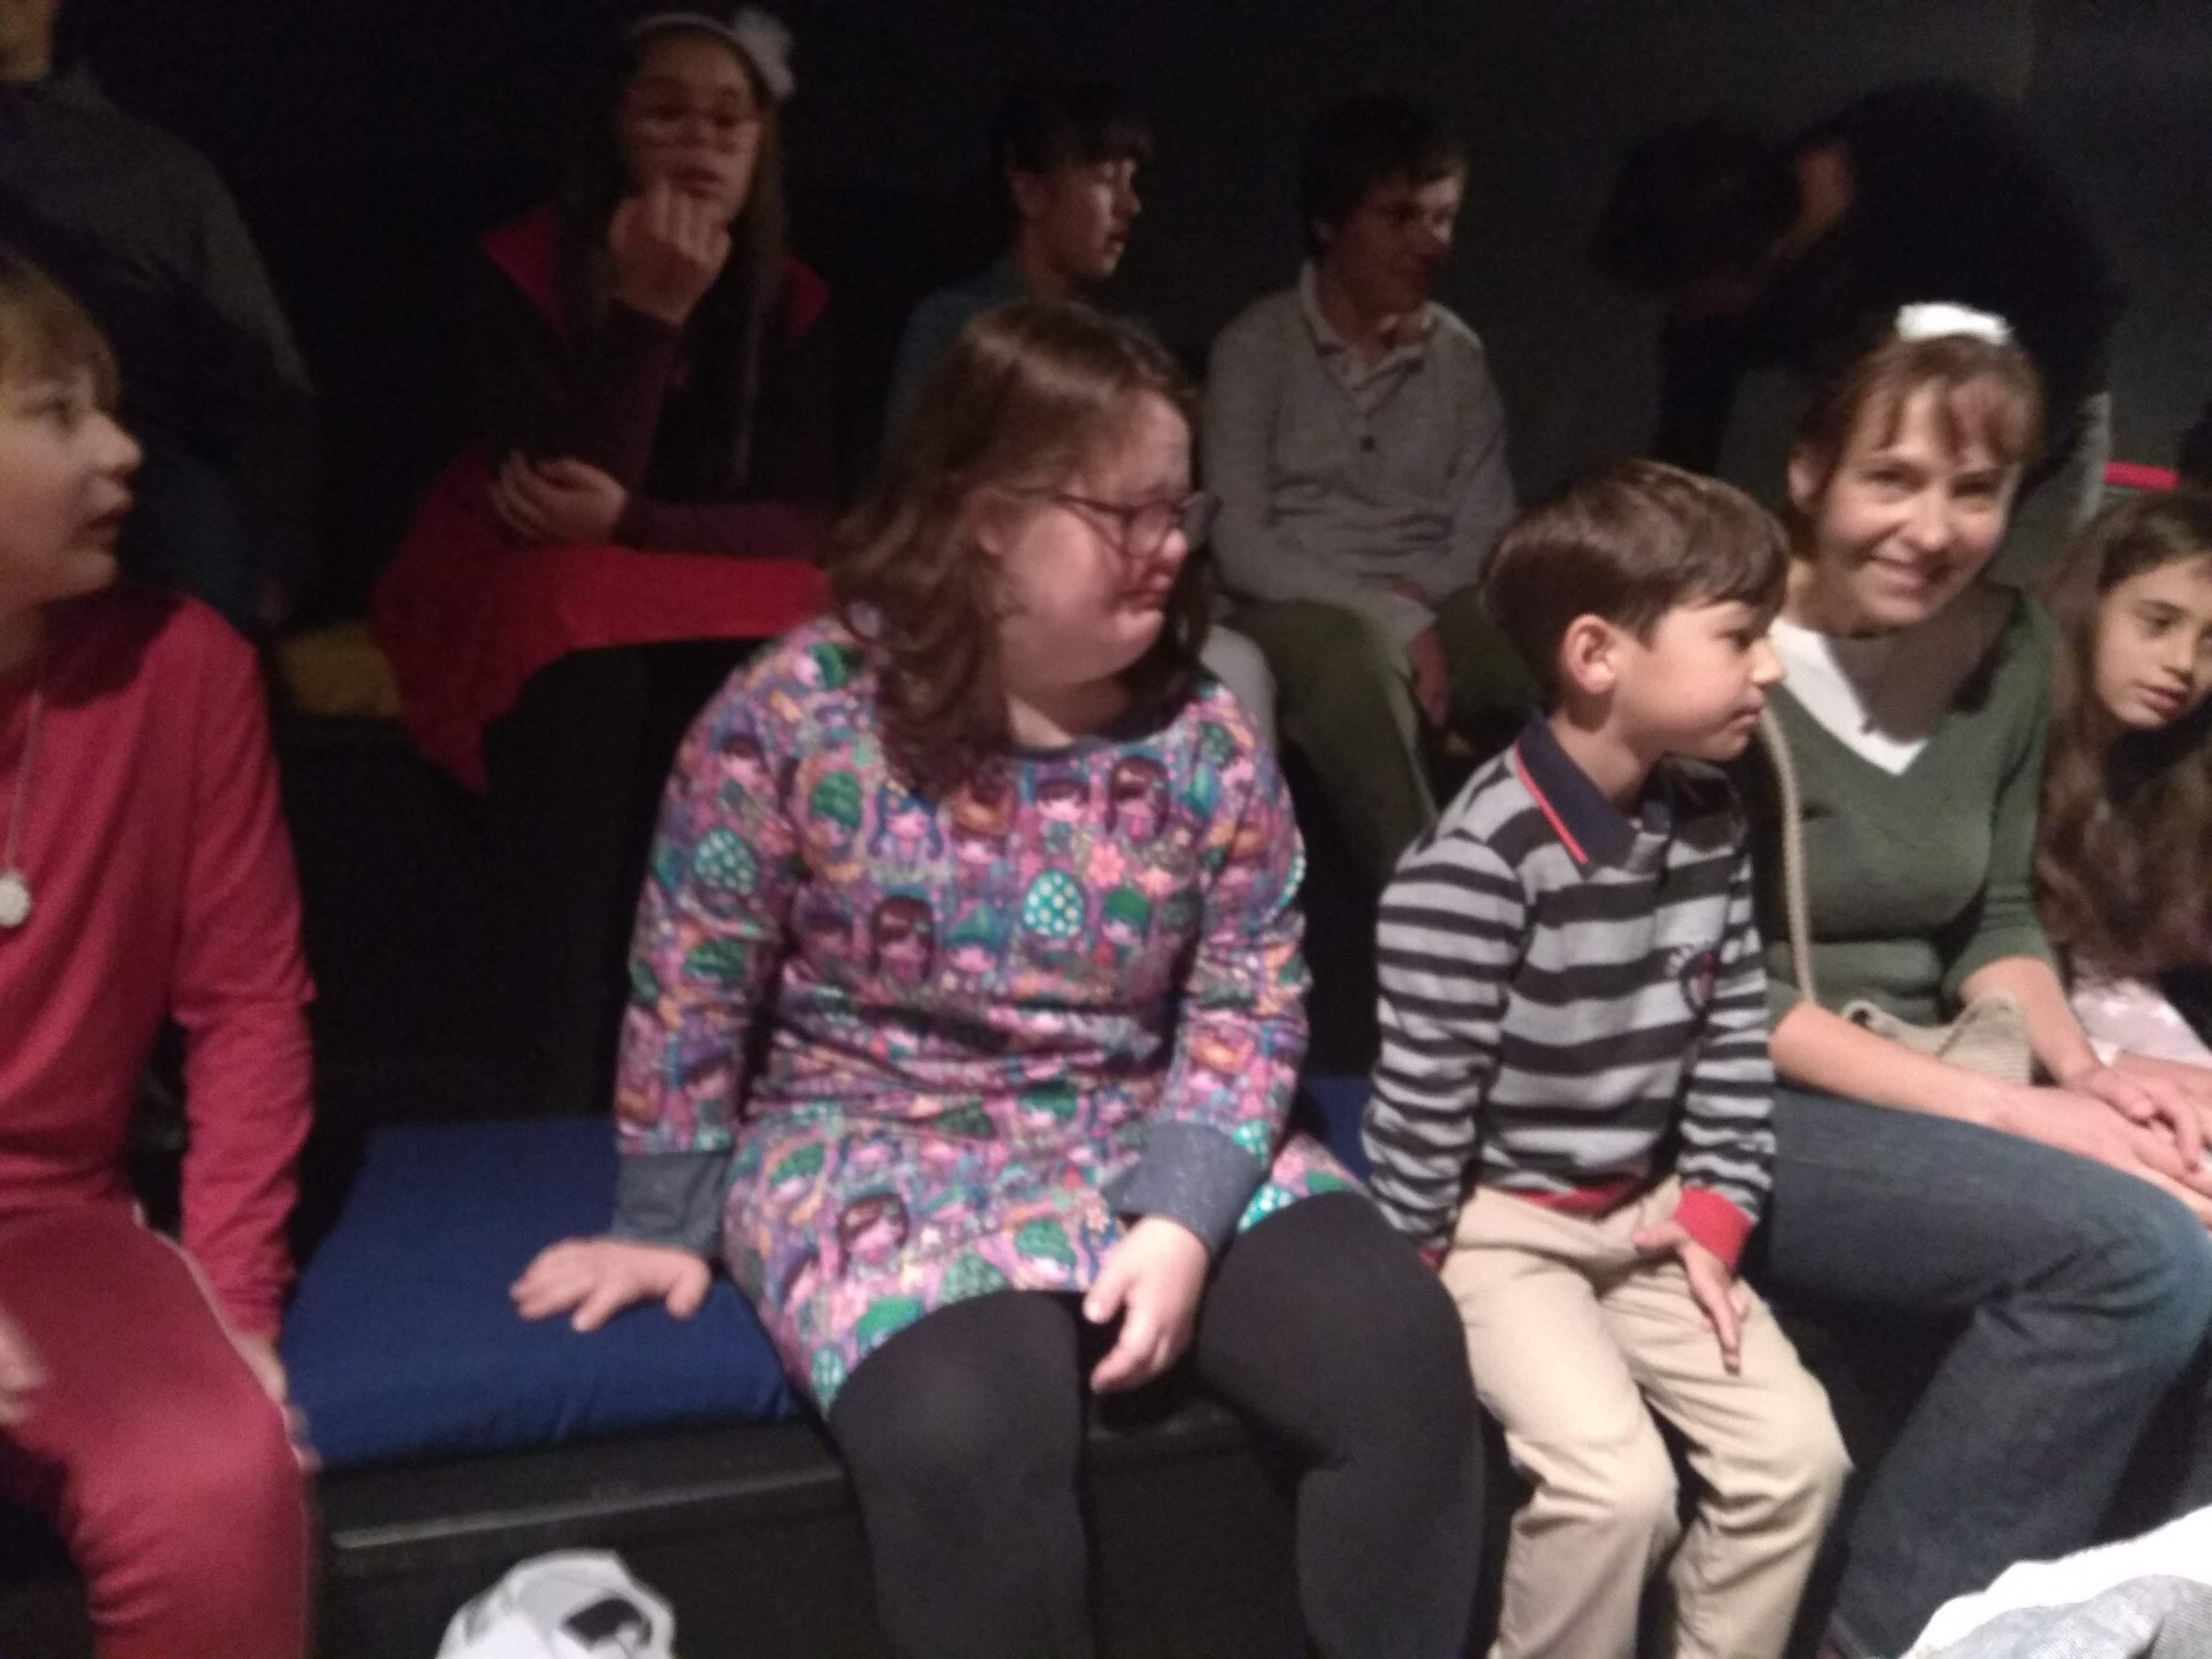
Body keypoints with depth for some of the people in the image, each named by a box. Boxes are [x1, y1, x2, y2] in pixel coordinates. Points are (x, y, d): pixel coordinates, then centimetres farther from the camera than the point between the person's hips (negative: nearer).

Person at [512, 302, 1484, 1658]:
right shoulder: (796, 715, -12)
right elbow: (694, 987, -4)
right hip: (879, 1152, -3)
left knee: (1403, 1351, -17)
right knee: (974, 1431, -31)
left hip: (1155, 1138, 3)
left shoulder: (1206, 735, -3)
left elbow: (1250, 1003, -1)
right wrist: (669, 1223, 3)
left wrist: (1186, 1218, -15)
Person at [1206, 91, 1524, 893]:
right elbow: (1238, 547, -9)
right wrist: (1390, 618, -16)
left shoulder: (1457, 354, 12)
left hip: (1432, 610, 4)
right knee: (1363, 650, -40)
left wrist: (1415, 600, -11)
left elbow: (1488, 532, 10)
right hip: (1298, 613, -4)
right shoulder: (1257, 348, -1)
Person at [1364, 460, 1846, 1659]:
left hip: (1647, 1211, 7)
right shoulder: (1479, 861, -24)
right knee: (1620, 1482, -20)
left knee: (1796, 1450, -2)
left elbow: (1733, 1043, 8)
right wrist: (1411, 1282, -11)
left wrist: (1717, 1218, 2)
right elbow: (1421, 1096, -18)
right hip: (1497, 1223, -7)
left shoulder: (1710, 826, 0)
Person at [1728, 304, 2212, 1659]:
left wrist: (2081, 1069, -4)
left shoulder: (2010, 649, 6)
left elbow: (1995, 920, 15)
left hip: (1922, 1089, 7)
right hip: (1729, 1108, -7)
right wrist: (2003, 1106, -18)